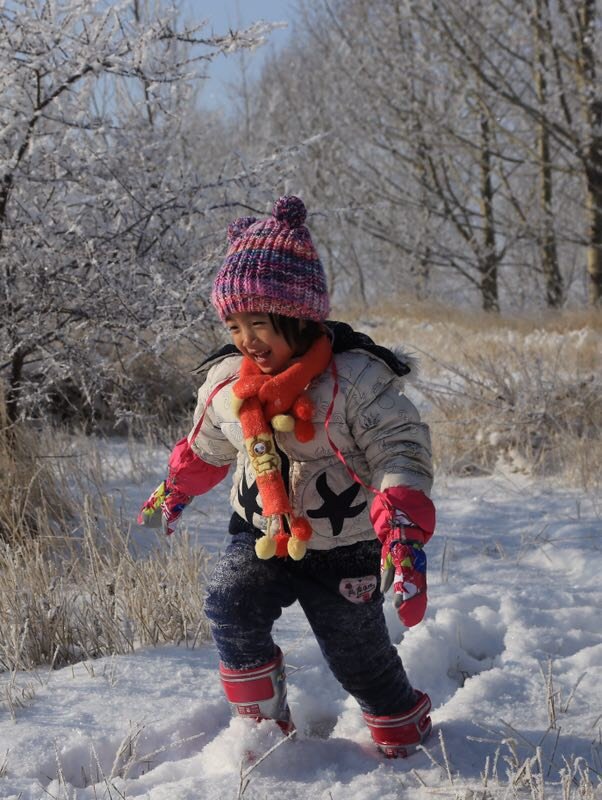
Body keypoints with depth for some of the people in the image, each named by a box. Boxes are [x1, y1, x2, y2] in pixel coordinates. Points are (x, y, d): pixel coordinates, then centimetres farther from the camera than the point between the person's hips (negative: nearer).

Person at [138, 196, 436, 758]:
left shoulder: (355, 378, -22)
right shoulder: (225, 383, -5)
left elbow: (401, 452, -22)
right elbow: (207, 448, 16)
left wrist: (404, 532, -35)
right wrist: (174, 490, 25)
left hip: (344, 550, -3)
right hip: (261, 537, 4)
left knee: (358, 654, 6)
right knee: (228, 606, -23)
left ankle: (405, 731, 37)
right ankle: (263, 724, -3)